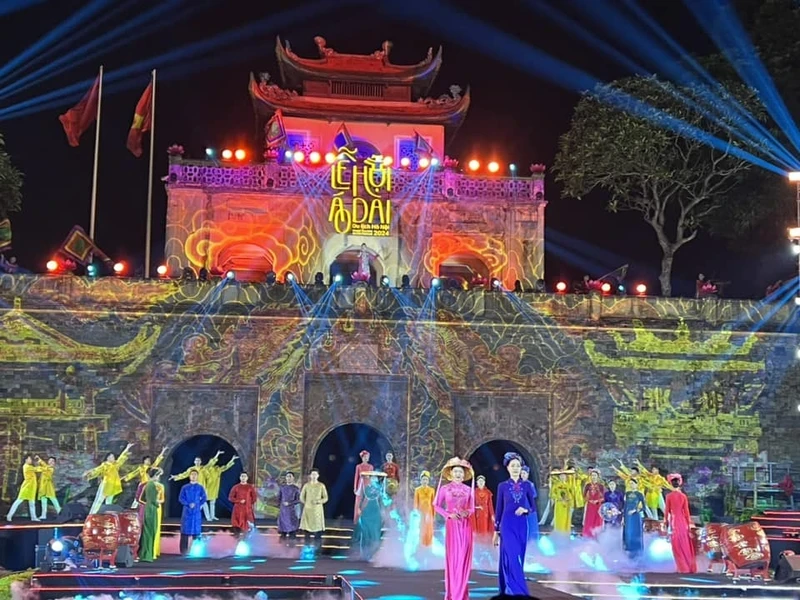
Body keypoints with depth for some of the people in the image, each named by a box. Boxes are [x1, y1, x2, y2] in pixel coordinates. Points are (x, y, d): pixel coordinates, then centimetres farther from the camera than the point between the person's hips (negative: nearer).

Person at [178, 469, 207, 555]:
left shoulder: (200, 488, 5)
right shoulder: (185, 487, 5)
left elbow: (204, 499, 6)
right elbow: (181, 498, -1)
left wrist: (197, 505, -4)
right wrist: (188, 504, -13)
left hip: (196, 512, 0)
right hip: (187, 512, 0)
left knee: (196, 530, 1)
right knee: (185, 530, -1)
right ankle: (184, 550, 3)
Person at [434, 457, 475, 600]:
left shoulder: (468, 490, 6)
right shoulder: (445, 488, 1)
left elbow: (472, 508, 11)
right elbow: (437, 505, 2)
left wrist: (467, 513, -11)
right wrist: (449, 514, -11)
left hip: (466, 525, 2)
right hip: (452, 524, -2)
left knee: (464, 556, 1)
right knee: (452, 555, -3)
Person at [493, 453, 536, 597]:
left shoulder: (527, 485, 6)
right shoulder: (502, 486, 1)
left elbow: (533, 507, 9)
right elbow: (499, 509, 5)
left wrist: (525, 510, -14)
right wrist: (496, 531, 4)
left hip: (522, 526, 3)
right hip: (507, 525, -3)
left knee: (518, 559, 7)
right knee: (512, 559, -13)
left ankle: (508, 592, 19)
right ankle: (519, 593, -15)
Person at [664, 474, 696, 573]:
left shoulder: (669, 496, -7)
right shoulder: (683, 496, -1)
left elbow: (667, 510, -4)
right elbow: (686, 511, 1)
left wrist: (666, 521, 8)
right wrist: (689, 524, 7)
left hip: (674, 521, -2)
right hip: (683, 521, 3)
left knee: (677, 546, 4)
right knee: (685, 545, 11)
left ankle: (683, 568, 4)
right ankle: (690, 567, 14)